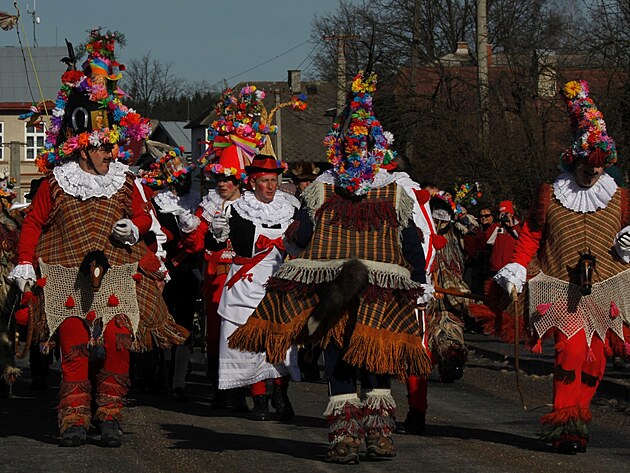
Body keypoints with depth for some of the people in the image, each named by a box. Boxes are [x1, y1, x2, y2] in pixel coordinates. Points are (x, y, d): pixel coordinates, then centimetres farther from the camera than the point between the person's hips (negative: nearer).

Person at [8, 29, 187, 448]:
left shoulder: (124, 183, 9)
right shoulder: (55, 185, 4)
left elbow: (143, 215, 20)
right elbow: (33, 224, 10)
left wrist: (134, 228, -3)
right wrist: (25, 262, 0)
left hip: (117, 277, 2)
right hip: (67, 279, -1)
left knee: (118, 343, -9)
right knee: (74, 346, -6)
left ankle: (110, 415, -2)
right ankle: (75, 417, -4)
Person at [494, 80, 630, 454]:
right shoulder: (550, 196, 7)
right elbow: (531, 234, 12)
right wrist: (516, 268, 1)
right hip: (561, 292, -3)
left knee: (594, 360, 0)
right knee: (572, 349, -19)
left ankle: (577, 420, 14)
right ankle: (565, 426, -16)